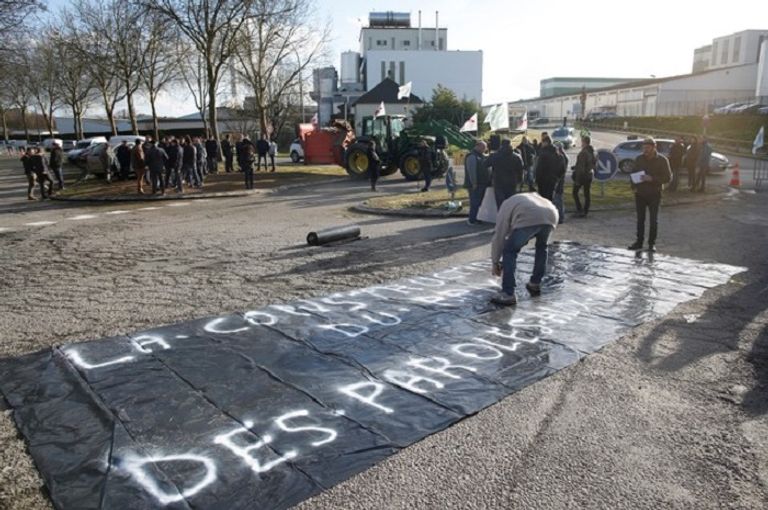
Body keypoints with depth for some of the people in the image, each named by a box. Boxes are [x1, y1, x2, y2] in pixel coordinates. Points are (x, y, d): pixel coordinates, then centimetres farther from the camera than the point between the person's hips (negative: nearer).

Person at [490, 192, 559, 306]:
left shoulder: (506, 206, 29)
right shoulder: (533, 196, 46)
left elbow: (499, 236, 23)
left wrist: (495, 262, 31)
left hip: (528, 219, -5)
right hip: (550, 216, 6)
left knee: (509, 251, 8)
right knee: (542, 247, 32)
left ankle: (508, 294, 4)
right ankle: (535, 284, 37)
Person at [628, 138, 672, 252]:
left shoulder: (662, 160, -6)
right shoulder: (639, 159, 5)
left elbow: (668, 177, -8)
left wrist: (652, 179, -21)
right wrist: (633, 187, -2)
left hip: (654, 195, -3)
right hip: (640, 194, 3)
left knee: (653, 220, 3)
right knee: (640, 219, 10)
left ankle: (652, 243, 12)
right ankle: (639, 242, 18)